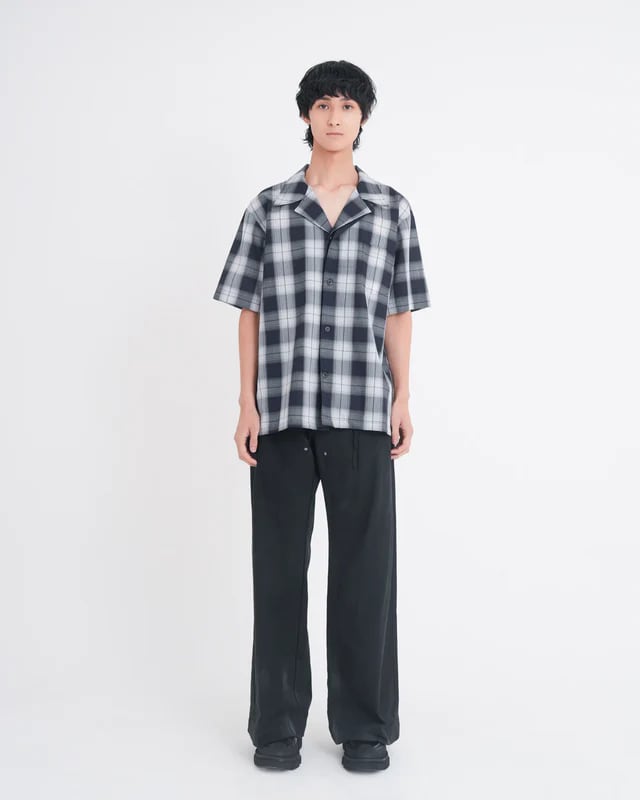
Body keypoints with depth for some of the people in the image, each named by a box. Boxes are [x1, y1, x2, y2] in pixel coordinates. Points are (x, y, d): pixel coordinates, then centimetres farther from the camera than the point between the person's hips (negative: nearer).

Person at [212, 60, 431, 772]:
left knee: (365, 569, 3)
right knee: (279, 567, 6)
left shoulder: (392, 209, 9)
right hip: (281, 414, 0)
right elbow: (250, 312, 7)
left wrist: (402, 401, 3)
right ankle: (277, 724, 18)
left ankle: (365, 725, 17)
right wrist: (247, 405, 0)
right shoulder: (268, 207, 8)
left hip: (362, 415, 0)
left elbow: (399, 314, 9)